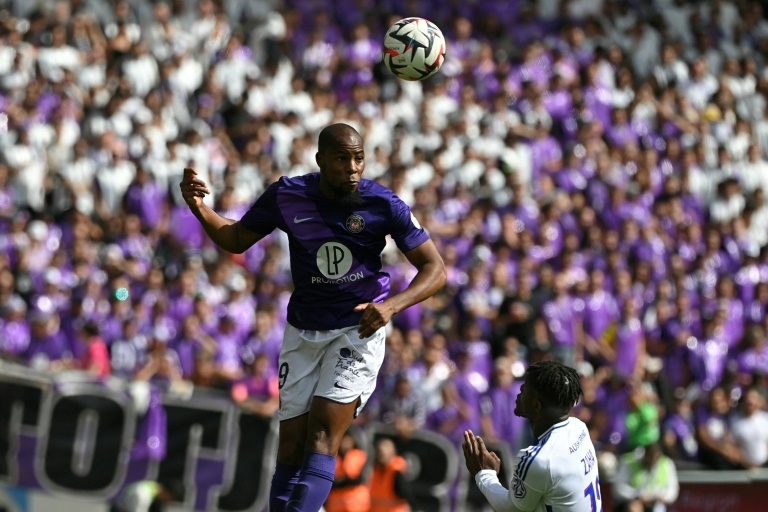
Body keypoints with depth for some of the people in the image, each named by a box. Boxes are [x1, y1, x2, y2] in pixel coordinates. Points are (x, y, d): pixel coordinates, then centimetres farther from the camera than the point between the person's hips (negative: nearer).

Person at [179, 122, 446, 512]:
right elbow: (236, 240, 9)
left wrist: (392, 304, -26)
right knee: (291, 446, 2)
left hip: (358, 329, -3)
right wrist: (199, 208, -10)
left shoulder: (383, 204, -14)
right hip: (302, 331, 3)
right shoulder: (287, 196, -7)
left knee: (323, 434, -18)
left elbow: (434, 269, -9)